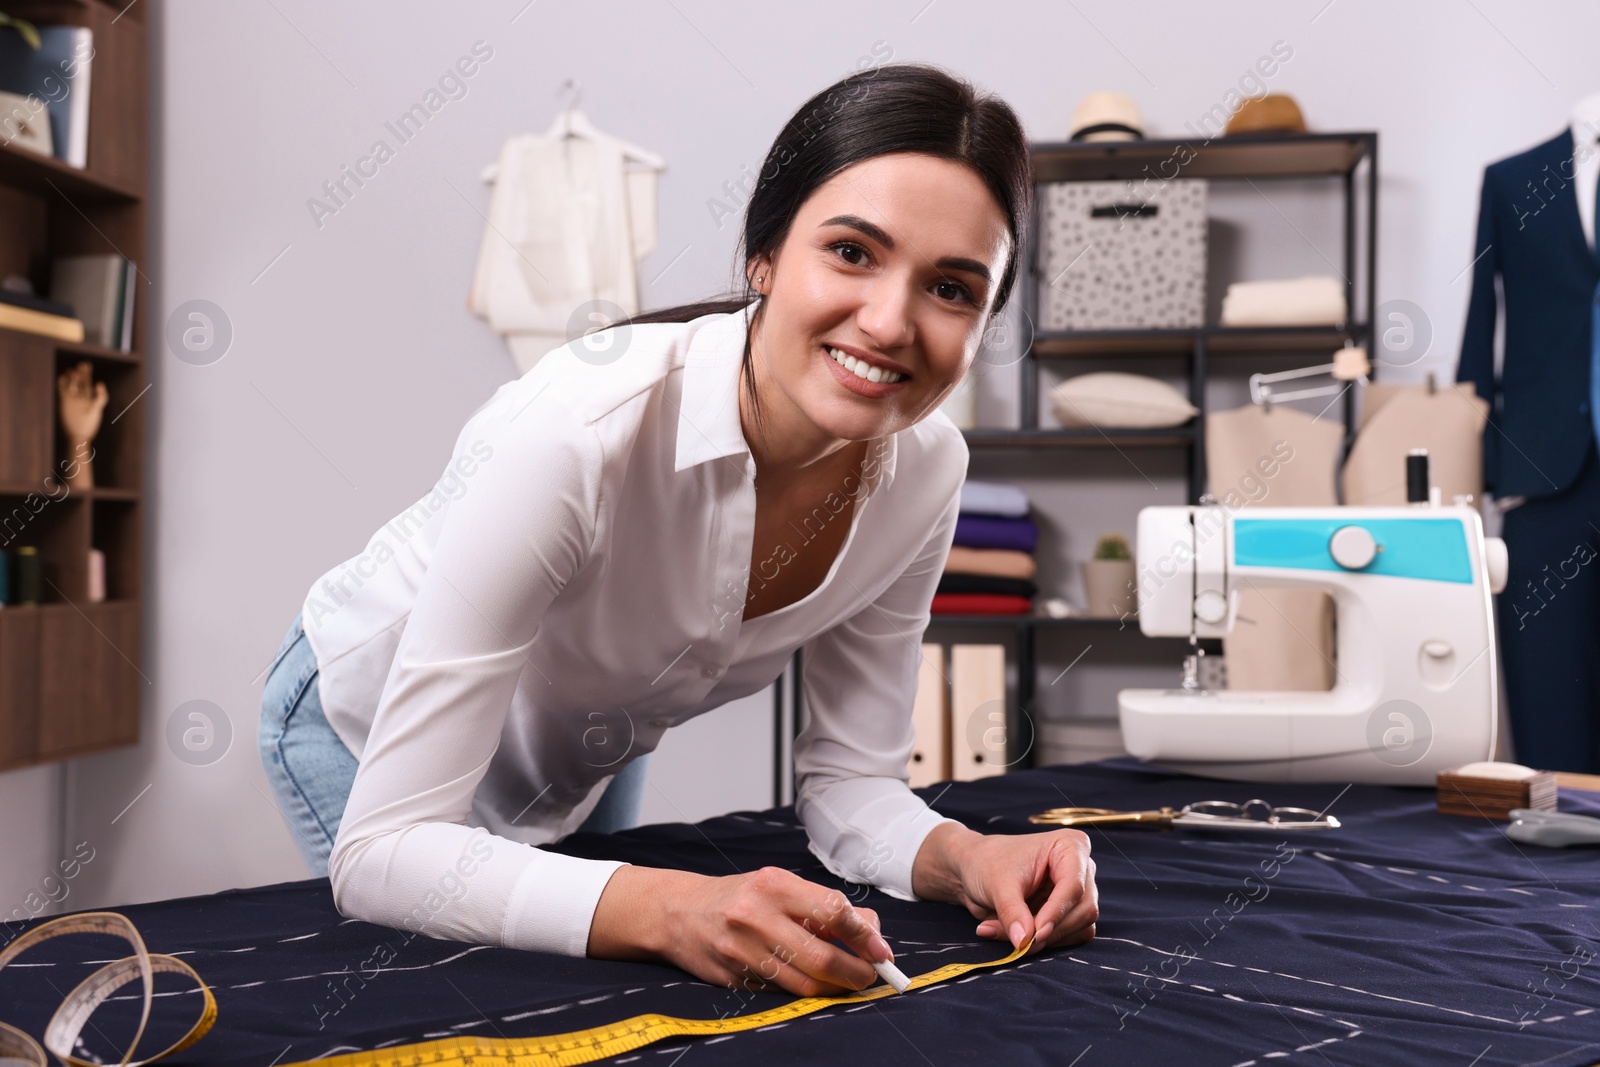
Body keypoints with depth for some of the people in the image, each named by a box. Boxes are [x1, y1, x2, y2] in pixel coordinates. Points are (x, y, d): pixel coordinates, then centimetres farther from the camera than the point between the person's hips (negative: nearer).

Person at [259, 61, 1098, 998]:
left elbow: (849, 780, -12)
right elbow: (383, 849, -40)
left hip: (589, 759, 5)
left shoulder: (925, 469, -22)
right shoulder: (578, 437, -41)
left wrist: (964, 855, -32)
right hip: (376, 734, -5)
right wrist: (668, 909, -53)